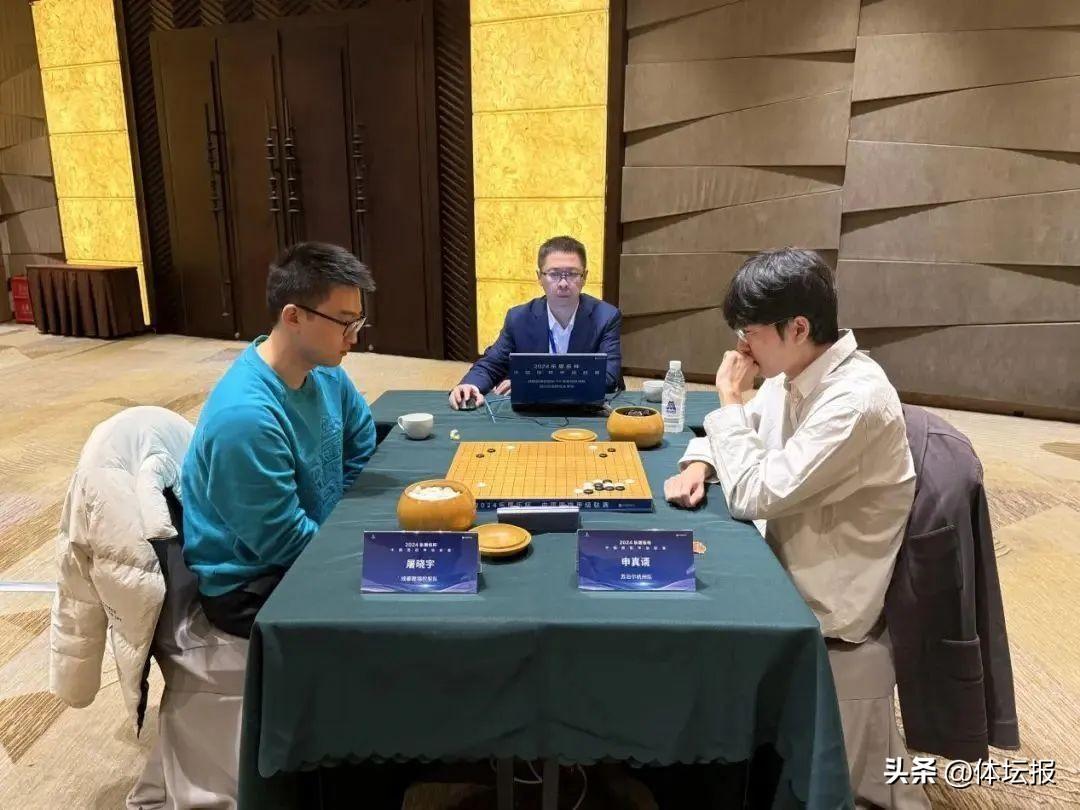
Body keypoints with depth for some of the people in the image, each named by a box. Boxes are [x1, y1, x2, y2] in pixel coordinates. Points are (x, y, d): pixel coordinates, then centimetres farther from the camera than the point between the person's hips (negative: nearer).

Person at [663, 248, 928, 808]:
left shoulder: (856, 400, -29)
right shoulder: (794, 376, 0)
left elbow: (756, 495, -29)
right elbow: (744, 435, 17)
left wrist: (729, 398, -17)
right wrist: (699, 463, -6)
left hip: (822, 622, -8)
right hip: (788, 583, 8)